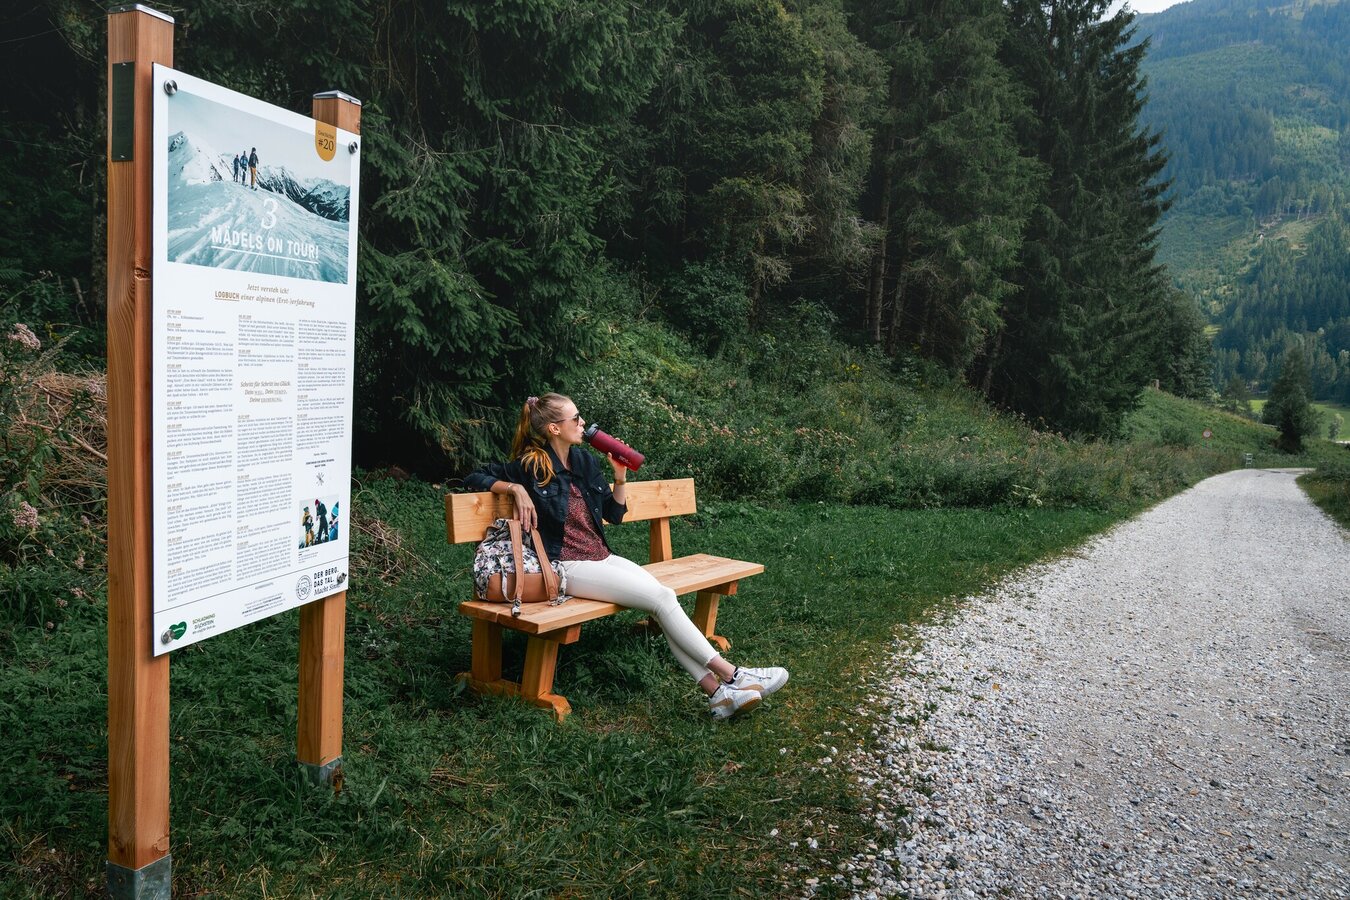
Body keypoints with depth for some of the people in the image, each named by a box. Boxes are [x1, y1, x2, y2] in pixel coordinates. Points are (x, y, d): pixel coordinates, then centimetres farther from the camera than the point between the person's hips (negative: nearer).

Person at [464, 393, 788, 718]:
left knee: (663, 597, -19)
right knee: (662, 598, -21)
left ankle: (718, 691, -25)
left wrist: (620, 476, 2)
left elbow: (614, 514, 17)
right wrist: (516, 489, -14)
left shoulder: (584, 460, 11)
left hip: (603, 558, 7)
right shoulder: (531, 466, -6)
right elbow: (475, 477, 0)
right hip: (568, 566, -6)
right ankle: (732, 675, -18)